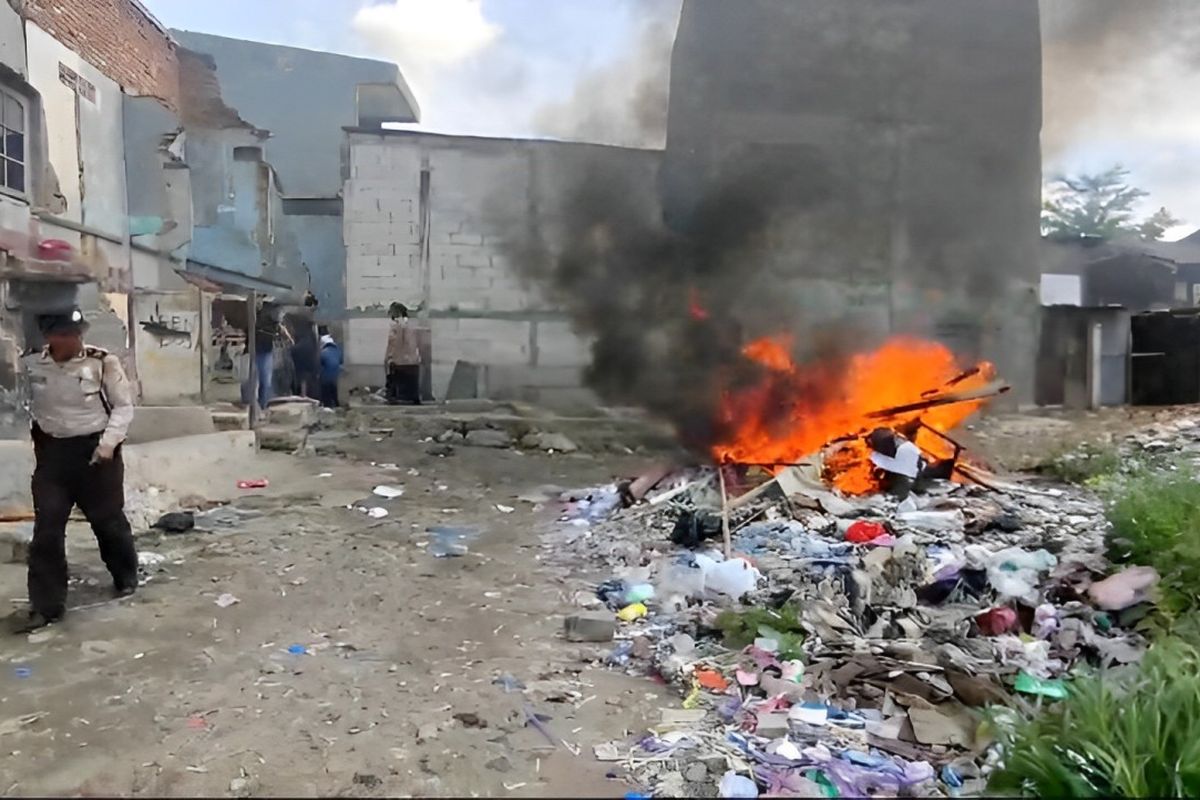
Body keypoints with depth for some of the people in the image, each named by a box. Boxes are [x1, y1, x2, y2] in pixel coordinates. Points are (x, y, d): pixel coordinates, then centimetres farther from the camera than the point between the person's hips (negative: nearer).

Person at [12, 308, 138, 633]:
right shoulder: (30, 363, -4)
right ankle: (45, 605, 10)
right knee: (47, 528, 1)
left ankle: (126, 577, 35)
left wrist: (109, 441, -14)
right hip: (51, 450, 2)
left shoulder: (102, 362, -11)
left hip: (94, 449, -2)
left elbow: (124, 405, -4)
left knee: (108, 519, 11)